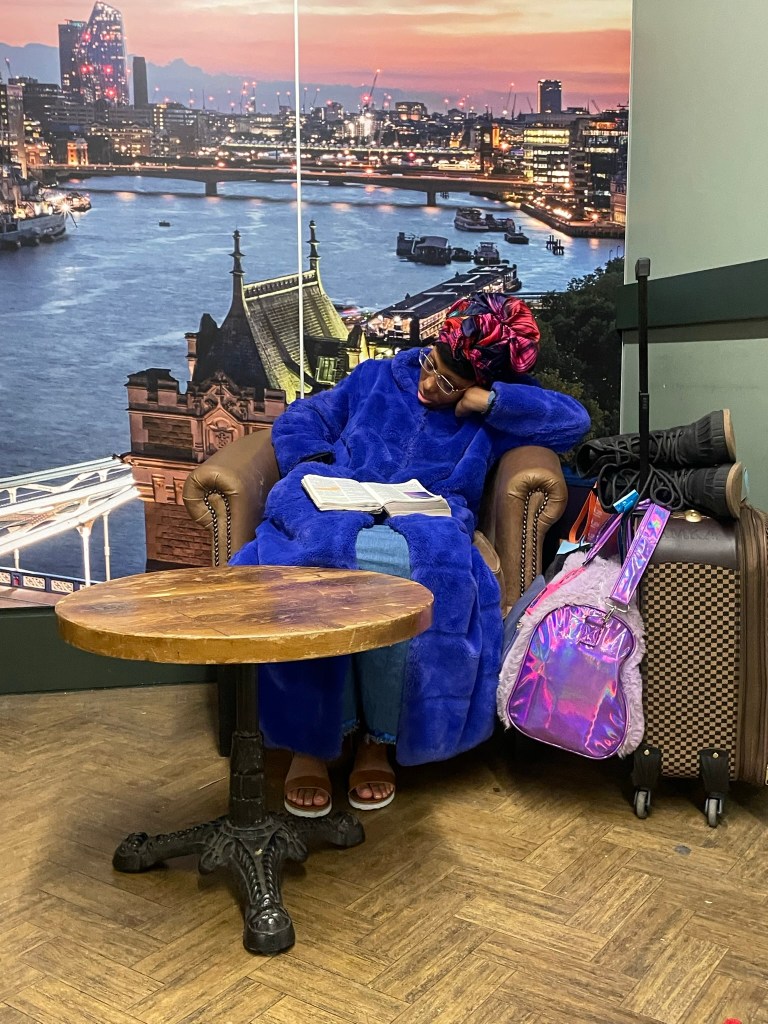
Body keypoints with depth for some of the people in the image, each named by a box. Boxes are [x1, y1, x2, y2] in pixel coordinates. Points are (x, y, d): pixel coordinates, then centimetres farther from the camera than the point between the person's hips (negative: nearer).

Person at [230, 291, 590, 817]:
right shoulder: (377, 378, 25)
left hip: (422, 526, -1)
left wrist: (491, 401, 1)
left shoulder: (490, 418, 21)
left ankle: (381, 739, -22)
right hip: (333, 512, 1)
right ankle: (310, 740, -24)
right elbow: (299, 420, 24)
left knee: (401, 560, -41)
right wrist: (315, 467, 2)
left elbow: (575, 420, 9)